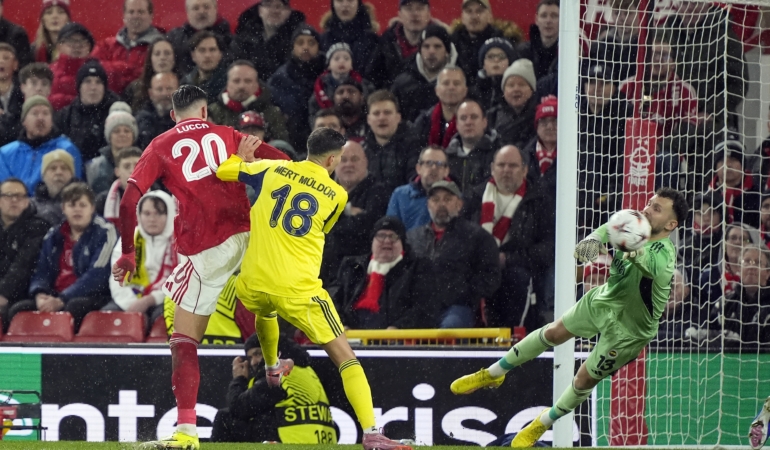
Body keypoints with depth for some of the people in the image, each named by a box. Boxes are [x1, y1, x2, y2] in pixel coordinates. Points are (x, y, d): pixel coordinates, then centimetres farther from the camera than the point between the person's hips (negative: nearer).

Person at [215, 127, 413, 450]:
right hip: (298, 288, -4)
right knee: (344, 356, -2)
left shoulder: (273, 170, 5)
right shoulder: (337, 195, 4)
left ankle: (273, 369, 66)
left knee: (266, 310, 42)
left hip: (253, 284, 4)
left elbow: (224, 170, 11)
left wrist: (243, 155, 30)